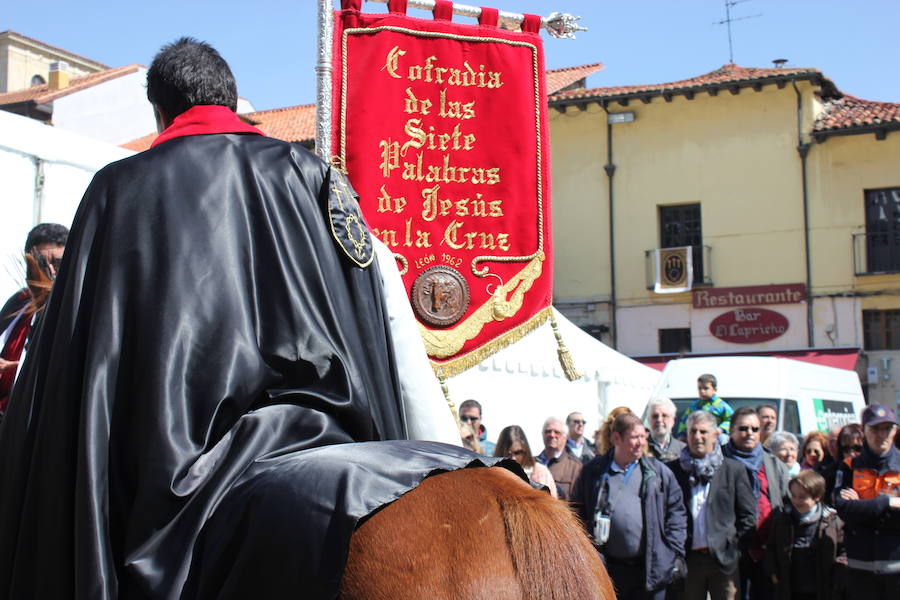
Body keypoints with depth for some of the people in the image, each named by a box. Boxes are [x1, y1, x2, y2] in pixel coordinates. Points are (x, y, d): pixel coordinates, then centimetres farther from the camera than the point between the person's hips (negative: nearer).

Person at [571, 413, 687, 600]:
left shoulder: (658, 472, 6)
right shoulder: (593, 472, 4)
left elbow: (676, 512, 7)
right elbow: (578, 514, 7)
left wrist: (675, 553, 0)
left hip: (650, 568, 0)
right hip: (608, 569, 0)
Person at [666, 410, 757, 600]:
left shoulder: (734, 469, 4)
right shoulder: (672, 470, 4)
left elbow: (748, 515, 5)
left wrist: (736, 548, -1)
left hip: (723, 558, 0)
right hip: (687, 560, 1)